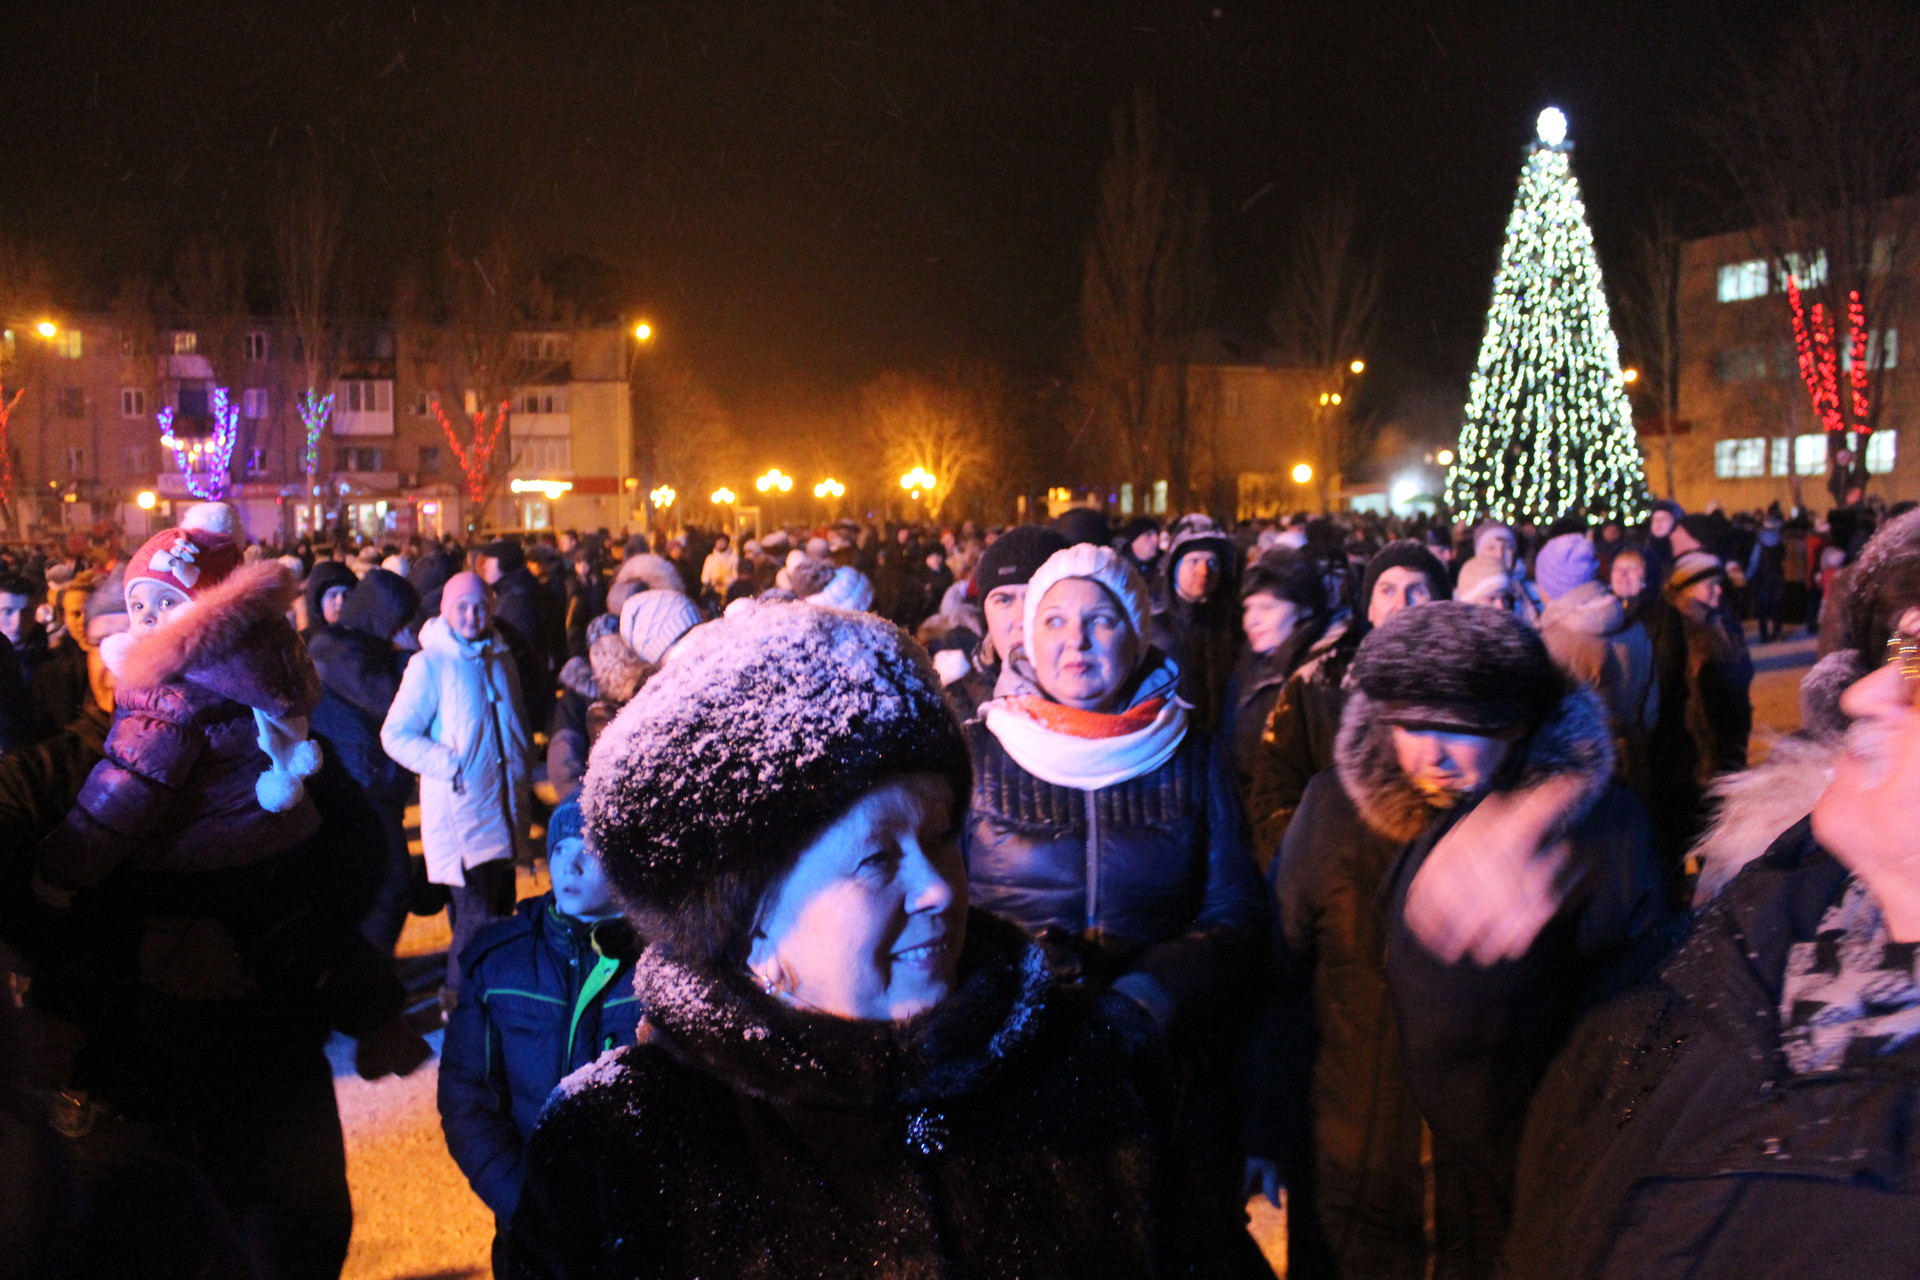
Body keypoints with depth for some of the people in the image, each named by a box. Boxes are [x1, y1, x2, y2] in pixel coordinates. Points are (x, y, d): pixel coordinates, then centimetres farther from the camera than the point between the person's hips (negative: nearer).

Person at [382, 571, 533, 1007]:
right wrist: (452, 767, -17)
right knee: (477, 917, -7)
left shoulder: (501, 659, 11)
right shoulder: (429, 664, -9)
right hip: (459, 811, -6)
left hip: (504, 807, 6)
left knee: (501, 911, 14)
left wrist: (523, 763, 9)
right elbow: (395, 735, -12)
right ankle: (460, 1001, 10)